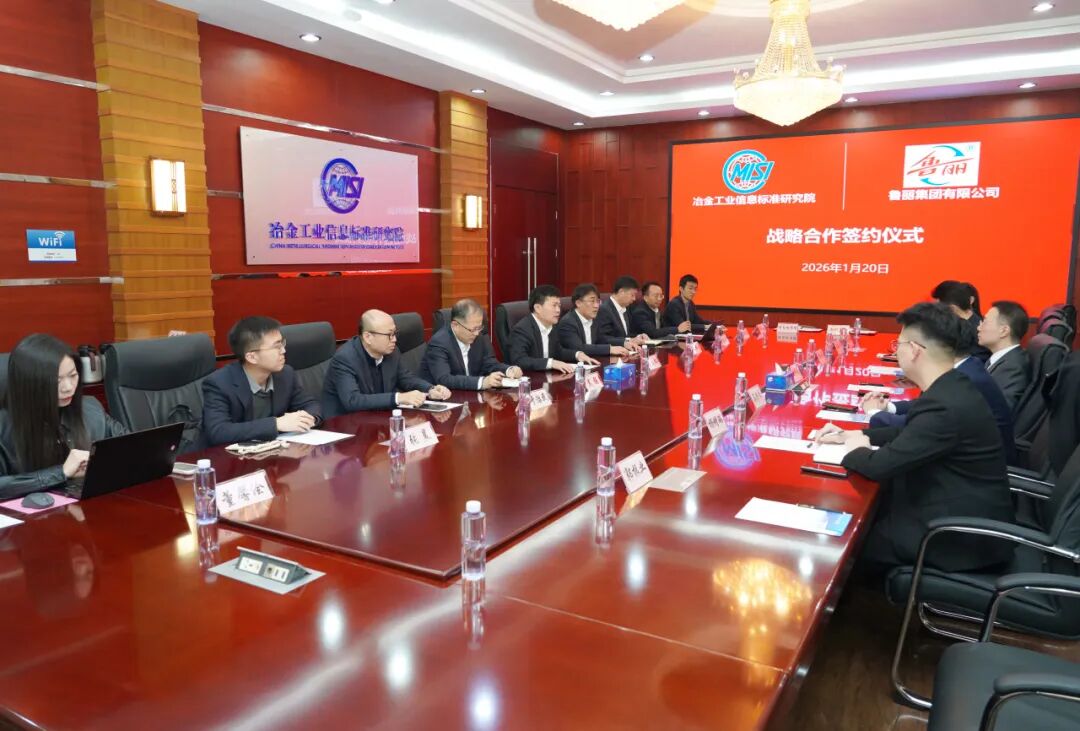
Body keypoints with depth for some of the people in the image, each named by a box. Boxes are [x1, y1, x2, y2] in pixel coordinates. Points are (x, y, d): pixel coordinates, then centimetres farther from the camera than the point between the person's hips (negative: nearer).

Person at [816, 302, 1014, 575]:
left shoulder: (945, 405, -29)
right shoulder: (950, 389, 2)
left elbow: (881, 466, -25)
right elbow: (910, 432, 17)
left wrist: (853, 450, -4)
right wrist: (853, 436, 10)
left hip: (965, 536, -9)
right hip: (963, 515, 9)